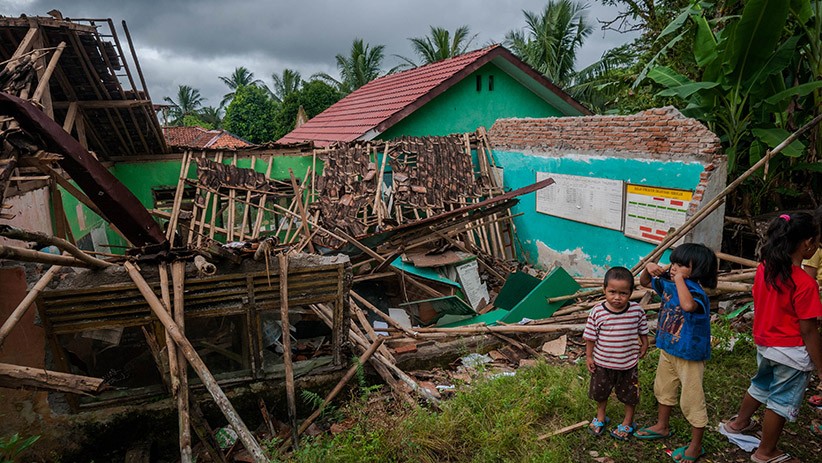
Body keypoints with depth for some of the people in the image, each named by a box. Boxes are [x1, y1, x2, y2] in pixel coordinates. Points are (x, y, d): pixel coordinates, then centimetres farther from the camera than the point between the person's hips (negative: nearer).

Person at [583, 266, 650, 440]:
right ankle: (600, 416, 48)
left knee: (629, 394, 19)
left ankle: (628, 422, 43)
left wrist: (644, 346, 2)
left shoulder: (637, 311, -17)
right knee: (600, 392, 22)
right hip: (602, 362, 0)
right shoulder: (597, 312, -20)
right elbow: (590, 336, -9)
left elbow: (643, 331, 2)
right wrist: (589, 356, -5)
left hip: (628, 364, 0)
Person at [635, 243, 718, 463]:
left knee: (691, 401, 6)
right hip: (668, 349, 8)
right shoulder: (668, 284, -4)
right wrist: (648, 268, -9)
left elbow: (688, 305, -52)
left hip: (689, 355, -8)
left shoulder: (696, 292, -28)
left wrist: (680, 278, -40)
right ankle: (662, 426, 47)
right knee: (663, 388, 25)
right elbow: (644, 282, 12)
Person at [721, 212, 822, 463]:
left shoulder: (764, 268, -5)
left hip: (764, 343, 7)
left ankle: (738, 422, 50)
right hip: (791, 352, -7)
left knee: (761, 385, 29)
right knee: (782, 400, 12)